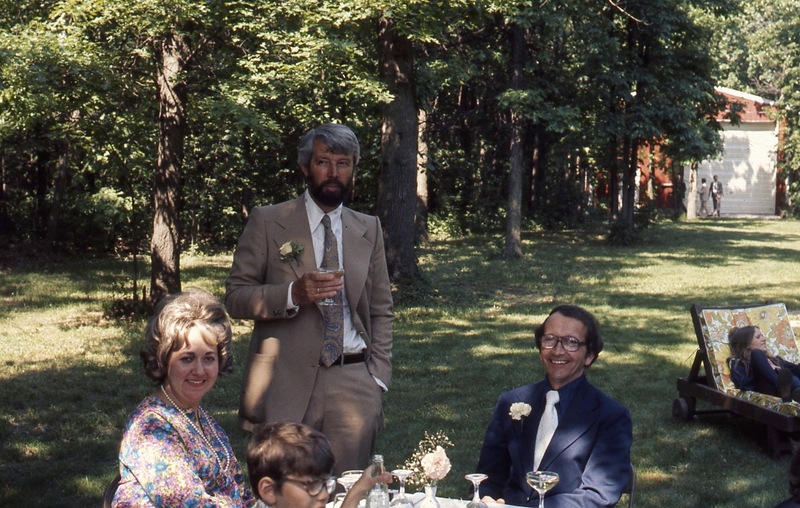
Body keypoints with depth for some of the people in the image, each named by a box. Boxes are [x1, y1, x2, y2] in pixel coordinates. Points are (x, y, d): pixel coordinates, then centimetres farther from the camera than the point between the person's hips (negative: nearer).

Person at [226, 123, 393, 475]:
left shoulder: (369, 229, 14)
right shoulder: (267, 222, 3)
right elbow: (235, 297, -1)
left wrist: (378, 376, 6)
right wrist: (292, 294, -18)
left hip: (353, 383, 3)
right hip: (286, 383, -3)